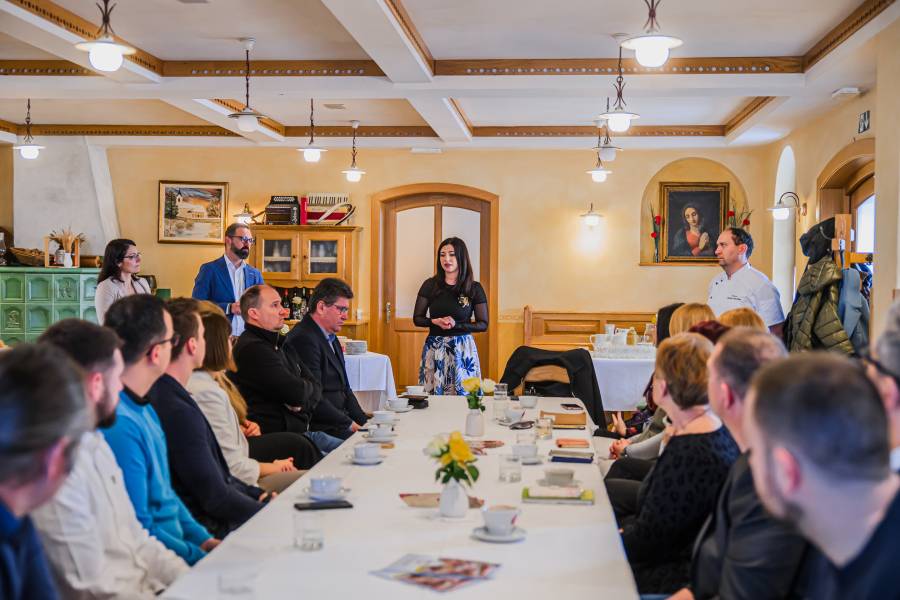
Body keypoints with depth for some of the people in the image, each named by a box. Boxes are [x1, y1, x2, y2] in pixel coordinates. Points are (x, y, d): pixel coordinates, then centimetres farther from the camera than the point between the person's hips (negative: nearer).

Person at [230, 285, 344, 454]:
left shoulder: (282, 344, 17)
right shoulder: (251, 349, -16)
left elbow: (316, 388, 14)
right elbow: (297, 392, -20)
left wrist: (303, 403, -9)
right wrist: (306, 386, 4)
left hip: (302, 431, 10)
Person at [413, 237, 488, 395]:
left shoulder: (474, 289, 0)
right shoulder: (430, 285, 4)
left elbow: (483, 325, 0)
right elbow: (417, 318, 8)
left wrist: (456, 324, -13)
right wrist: (435, 321, -11)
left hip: (462, 348, -1)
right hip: (434, 349, 1)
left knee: (463, 394, -3)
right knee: (433, 394, -1)